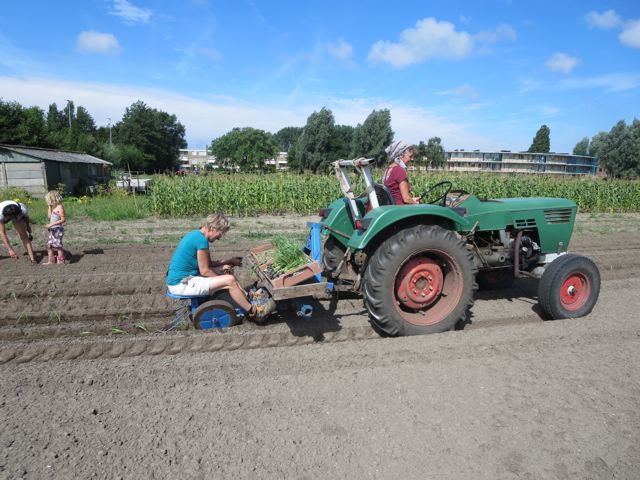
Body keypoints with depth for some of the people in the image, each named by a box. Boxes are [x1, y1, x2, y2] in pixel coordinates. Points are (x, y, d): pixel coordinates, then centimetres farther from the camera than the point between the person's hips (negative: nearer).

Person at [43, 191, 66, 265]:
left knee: (58, 245, -4)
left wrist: (52, 224, -21)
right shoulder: (54, 207, 15)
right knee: (49, 245, 9)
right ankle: (51, 261, 15)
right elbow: (49, 217, 13)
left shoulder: (60, 207, -11)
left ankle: (61, 260, 4)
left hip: (57, 229, -9)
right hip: (51, 229, 9)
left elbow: (63, 220, -17)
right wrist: (49, 207, 13)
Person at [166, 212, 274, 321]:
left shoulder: (195, 235, 10)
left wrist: (229, 261, 12)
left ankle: (249, 299, 14)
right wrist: (223, 280, -3)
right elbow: (205, 271, -17)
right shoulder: (201, 239, -20)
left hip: (182, 278, 10)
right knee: (230, 280, -17)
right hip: (181, 284, -10)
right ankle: (253, 311, -2)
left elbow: (207, 263, 16)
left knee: (227, 271, 13)